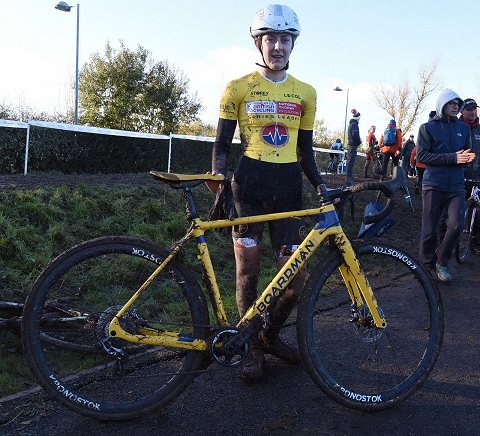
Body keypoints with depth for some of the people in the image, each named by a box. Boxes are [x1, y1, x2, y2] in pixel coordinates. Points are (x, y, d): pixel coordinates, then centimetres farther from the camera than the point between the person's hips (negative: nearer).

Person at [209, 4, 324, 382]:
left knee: (295, 280, 0)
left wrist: (322, 186, 2)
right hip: (249, 183, -2)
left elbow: (305, 151, 15)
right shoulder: (237, 88, 3)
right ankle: (252, 348, 23)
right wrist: (217, 176, -14)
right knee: (248, 273, 2)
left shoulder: (305, 93, 11)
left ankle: (270, 335, 28)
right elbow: (222, 144, 4)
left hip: (287, 185, 3)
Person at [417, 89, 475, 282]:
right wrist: (453, 158, -16)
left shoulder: (463, 128, 14)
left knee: (456, 225, -13)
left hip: (456, 186, 3)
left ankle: (441, 262, 8)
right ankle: (427, 265, 19)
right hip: (434, 185, -3)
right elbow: (421, 155, -9)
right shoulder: (427, 128, 1)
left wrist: (468, 157, -2)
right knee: (430, 230, 1)